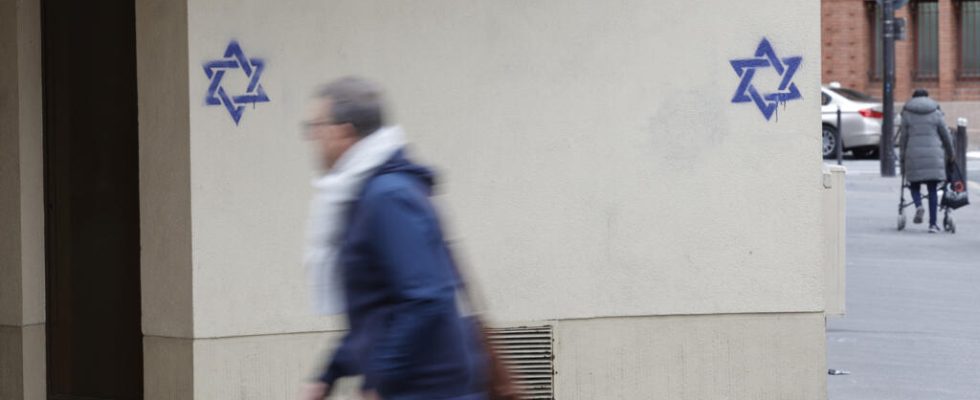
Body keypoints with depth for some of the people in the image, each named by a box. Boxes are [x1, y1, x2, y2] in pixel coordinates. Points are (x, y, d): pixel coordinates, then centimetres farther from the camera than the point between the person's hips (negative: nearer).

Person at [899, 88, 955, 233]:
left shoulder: (907, 114, 6)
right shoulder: (936, 113, 7)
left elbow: (903, 138, 5)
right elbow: (946, 136, 9)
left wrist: (903, 159, 13)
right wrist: (950, 154, 23)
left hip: (913, 155, -1)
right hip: (934, 155, 1)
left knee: (914, 185, 13)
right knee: (932, 189, 5)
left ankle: (918, 205, -19)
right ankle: (933, 224, 3)